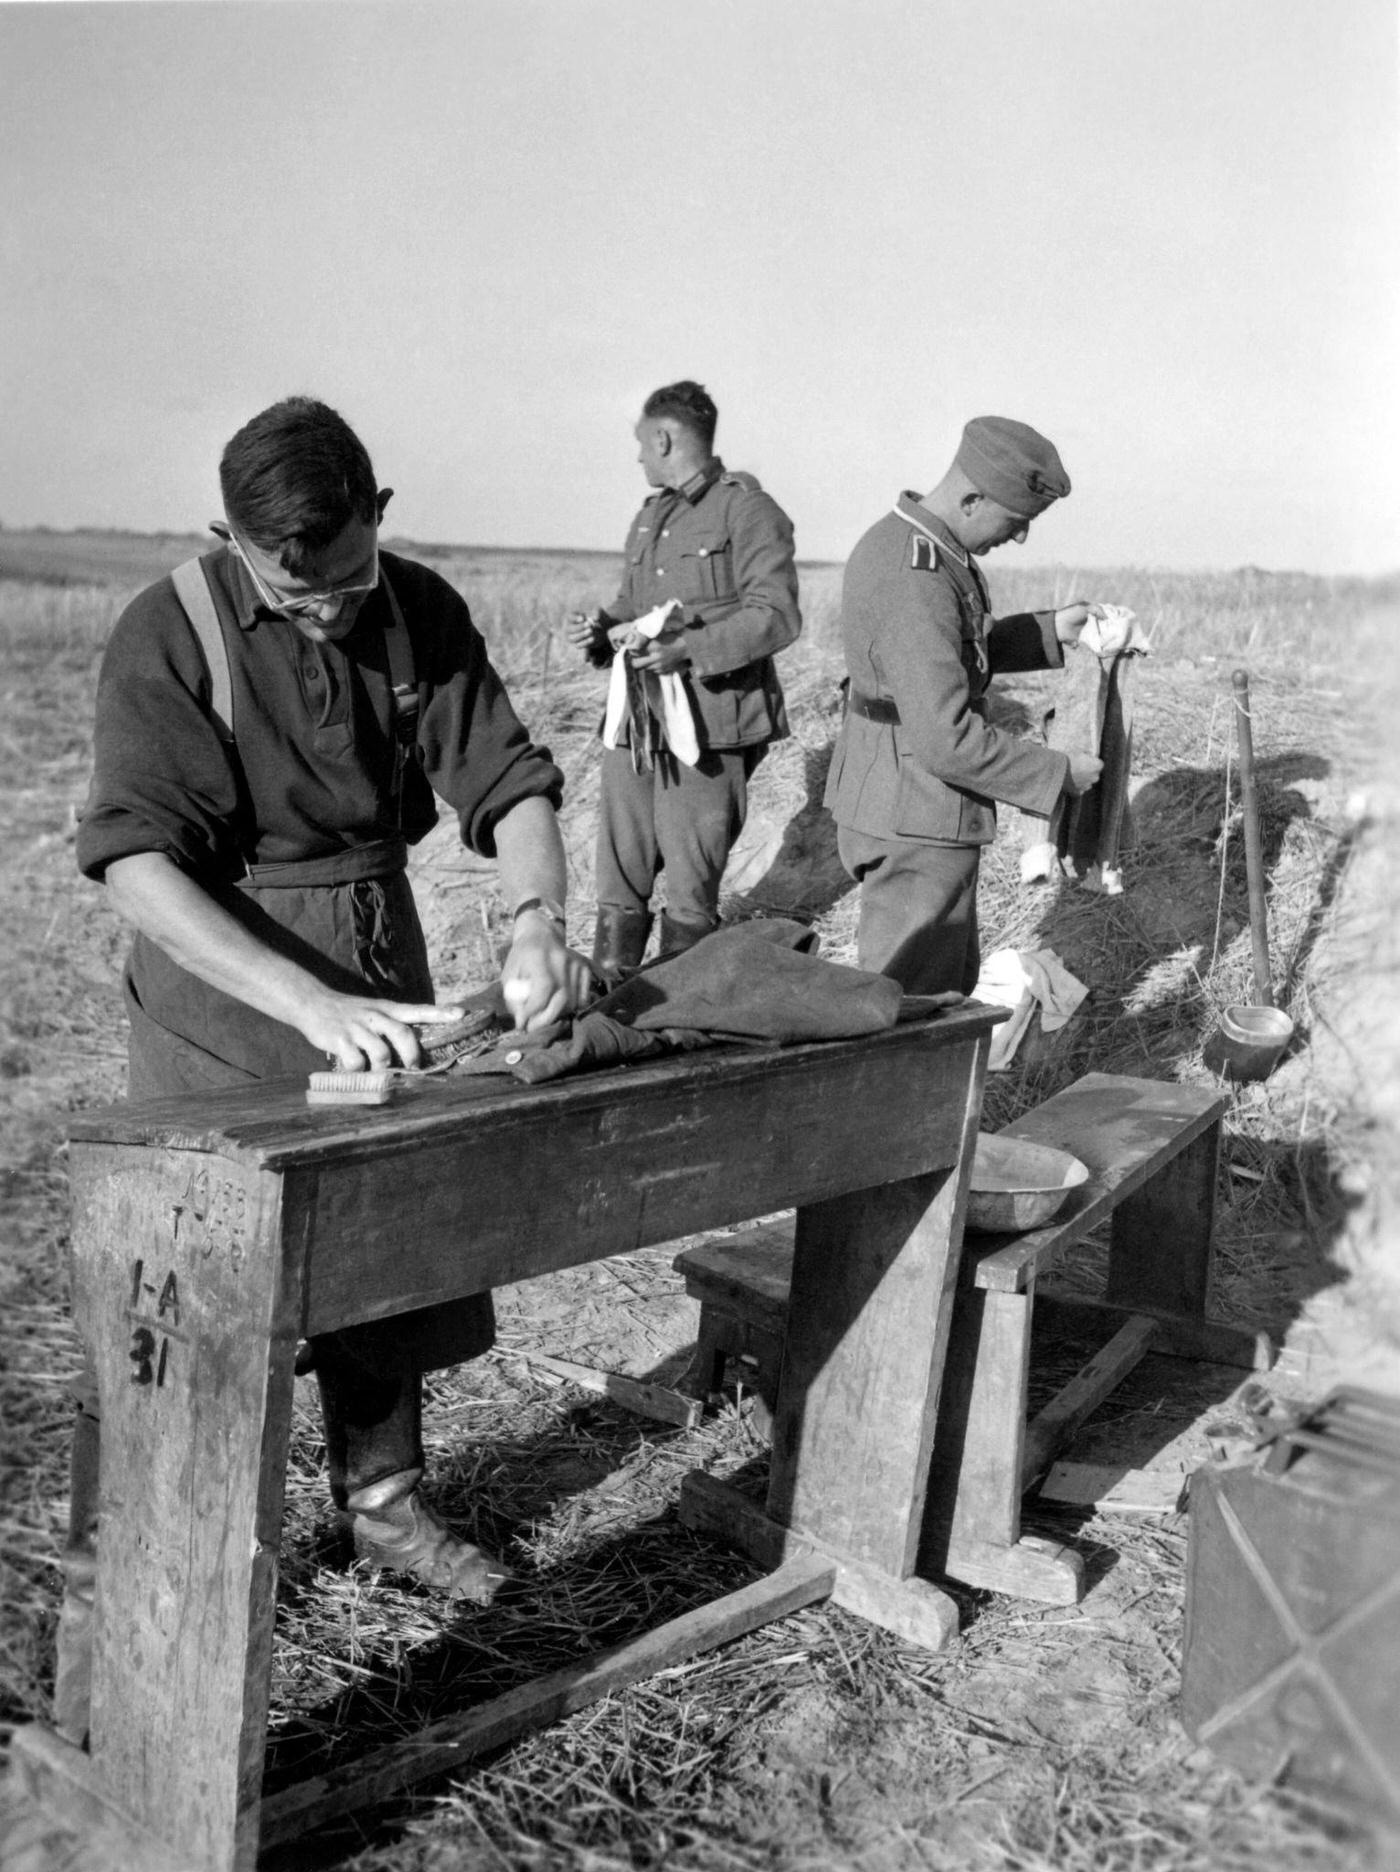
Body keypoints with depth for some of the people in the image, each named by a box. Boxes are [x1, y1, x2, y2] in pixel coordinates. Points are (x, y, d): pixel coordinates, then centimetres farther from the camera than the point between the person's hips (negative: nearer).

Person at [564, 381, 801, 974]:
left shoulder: (747, 511, -5)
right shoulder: (649, 516, 21)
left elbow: (776, 614, -14)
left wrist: (688, 648, -25)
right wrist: (600, 630, 6)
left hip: (708, 729, -7)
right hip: (635, 722, 7)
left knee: (690, 891, -2)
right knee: (619, 884, 9)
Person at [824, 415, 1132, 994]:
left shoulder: (896, 538, 8)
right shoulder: (916, 582, -26)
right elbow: (945, 738, -29)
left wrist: (1051, 630, 12)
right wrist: (1058, 772, -18)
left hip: (895, 803, 11)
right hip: (914, 824, -11)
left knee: (955, 987, 21)